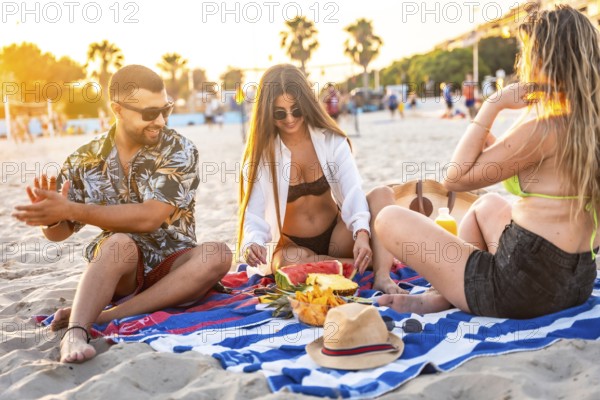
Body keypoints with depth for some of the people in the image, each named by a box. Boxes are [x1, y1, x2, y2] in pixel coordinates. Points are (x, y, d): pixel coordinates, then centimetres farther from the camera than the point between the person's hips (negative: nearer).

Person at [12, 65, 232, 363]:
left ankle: (107, 316, -31)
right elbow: (59, 232, 7)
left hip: (172, 267, 0)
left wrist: (71, 210, -28)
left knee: (218, 255, -31)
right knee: (120, 243, -32)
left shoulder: (179, 151, -10)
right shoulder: (85, 160, -1)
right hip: (115, 269, 0)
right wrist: (49, 217, -19)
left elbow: (149, 218, -24)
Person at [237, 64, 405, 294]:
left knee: (380, 196, -22)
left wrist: (362, 234, -38)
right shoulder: (260, 155, -9)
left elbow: (353, 193, -18)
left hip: (336, 239, 2)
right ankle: (374, 262, -22)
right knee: (289, 261, -38)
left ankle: (382, 276, -35)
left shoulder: (331, 140, -7)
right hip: (292, 246, -1)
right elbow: (254, 213, -15)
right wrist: (253, 244, -38)